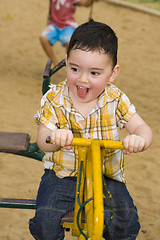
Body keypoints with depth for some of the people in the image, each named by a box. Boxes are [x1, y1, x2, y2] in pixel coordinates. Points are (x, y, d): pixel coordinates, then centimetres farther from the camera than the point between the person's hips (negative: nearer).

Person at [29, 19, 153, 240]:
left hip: (106, 177, 1)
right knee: (45, 222, -19)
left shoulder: (115, 100, -7)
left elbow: (142, 128, -9)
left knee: (126, 222, -17)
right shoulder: (54, 99, -8)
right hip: (63, 174, 0)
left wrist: (140, 139, -36)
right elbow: (42, 140, -12)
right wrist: (54, 138, -39)